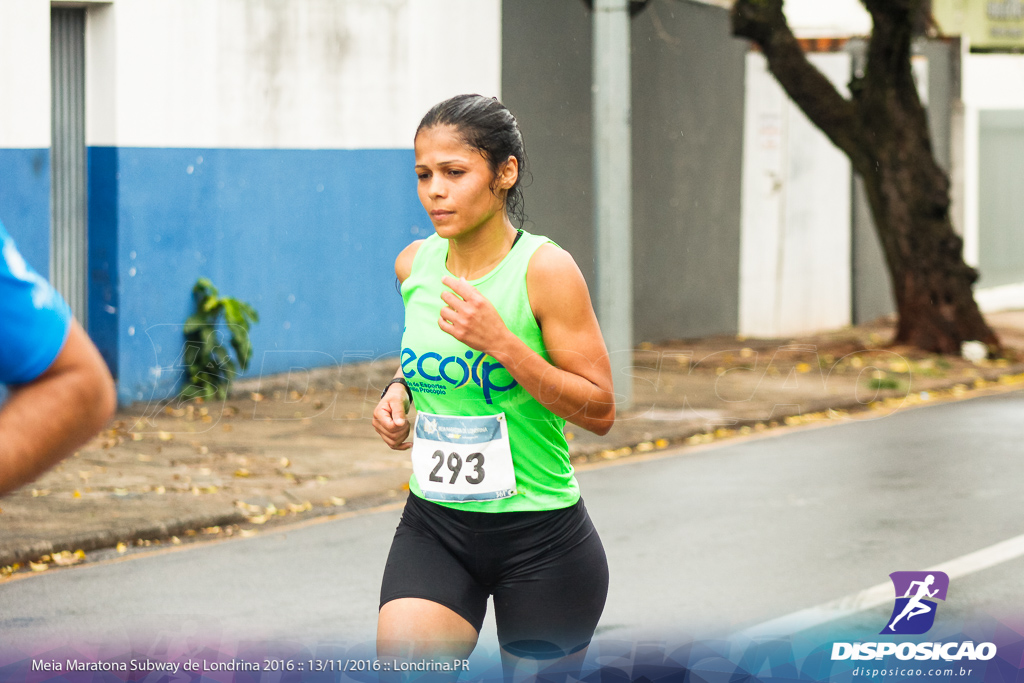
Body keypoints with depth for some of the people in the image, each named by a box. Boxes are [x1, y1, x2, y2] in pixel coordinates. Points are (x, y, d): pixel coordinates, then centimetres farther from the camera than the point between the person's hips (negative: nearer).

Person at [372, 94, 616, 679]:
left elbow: (601, 410, -15)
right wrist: (401, 388, 4)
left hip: (541, 539, -4)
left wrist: (502, 344, -24)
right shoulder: (414, 264, 3)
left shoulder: (545, 269, -14)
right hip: (434, 526, 4)